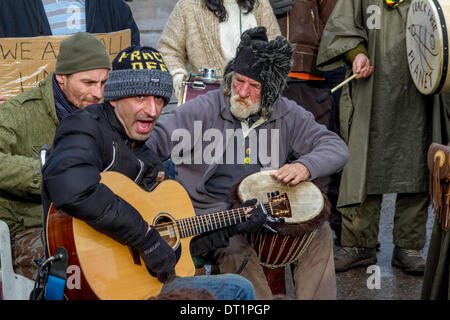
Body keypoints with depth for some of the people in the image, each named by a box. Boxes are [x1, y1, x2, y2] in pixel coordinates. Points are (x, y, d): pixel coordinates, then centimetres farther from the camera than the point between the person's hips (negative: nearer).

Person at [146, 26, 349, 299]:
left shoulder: (287, 115, 3)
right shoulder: (203, 110, -7)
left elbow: (336, 149, 2)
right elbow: (153, 142, -11)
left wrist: (305, 166, -19)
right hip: (209, 215, -4)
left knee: (319, 232, -13)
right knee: (237, 250, -32)